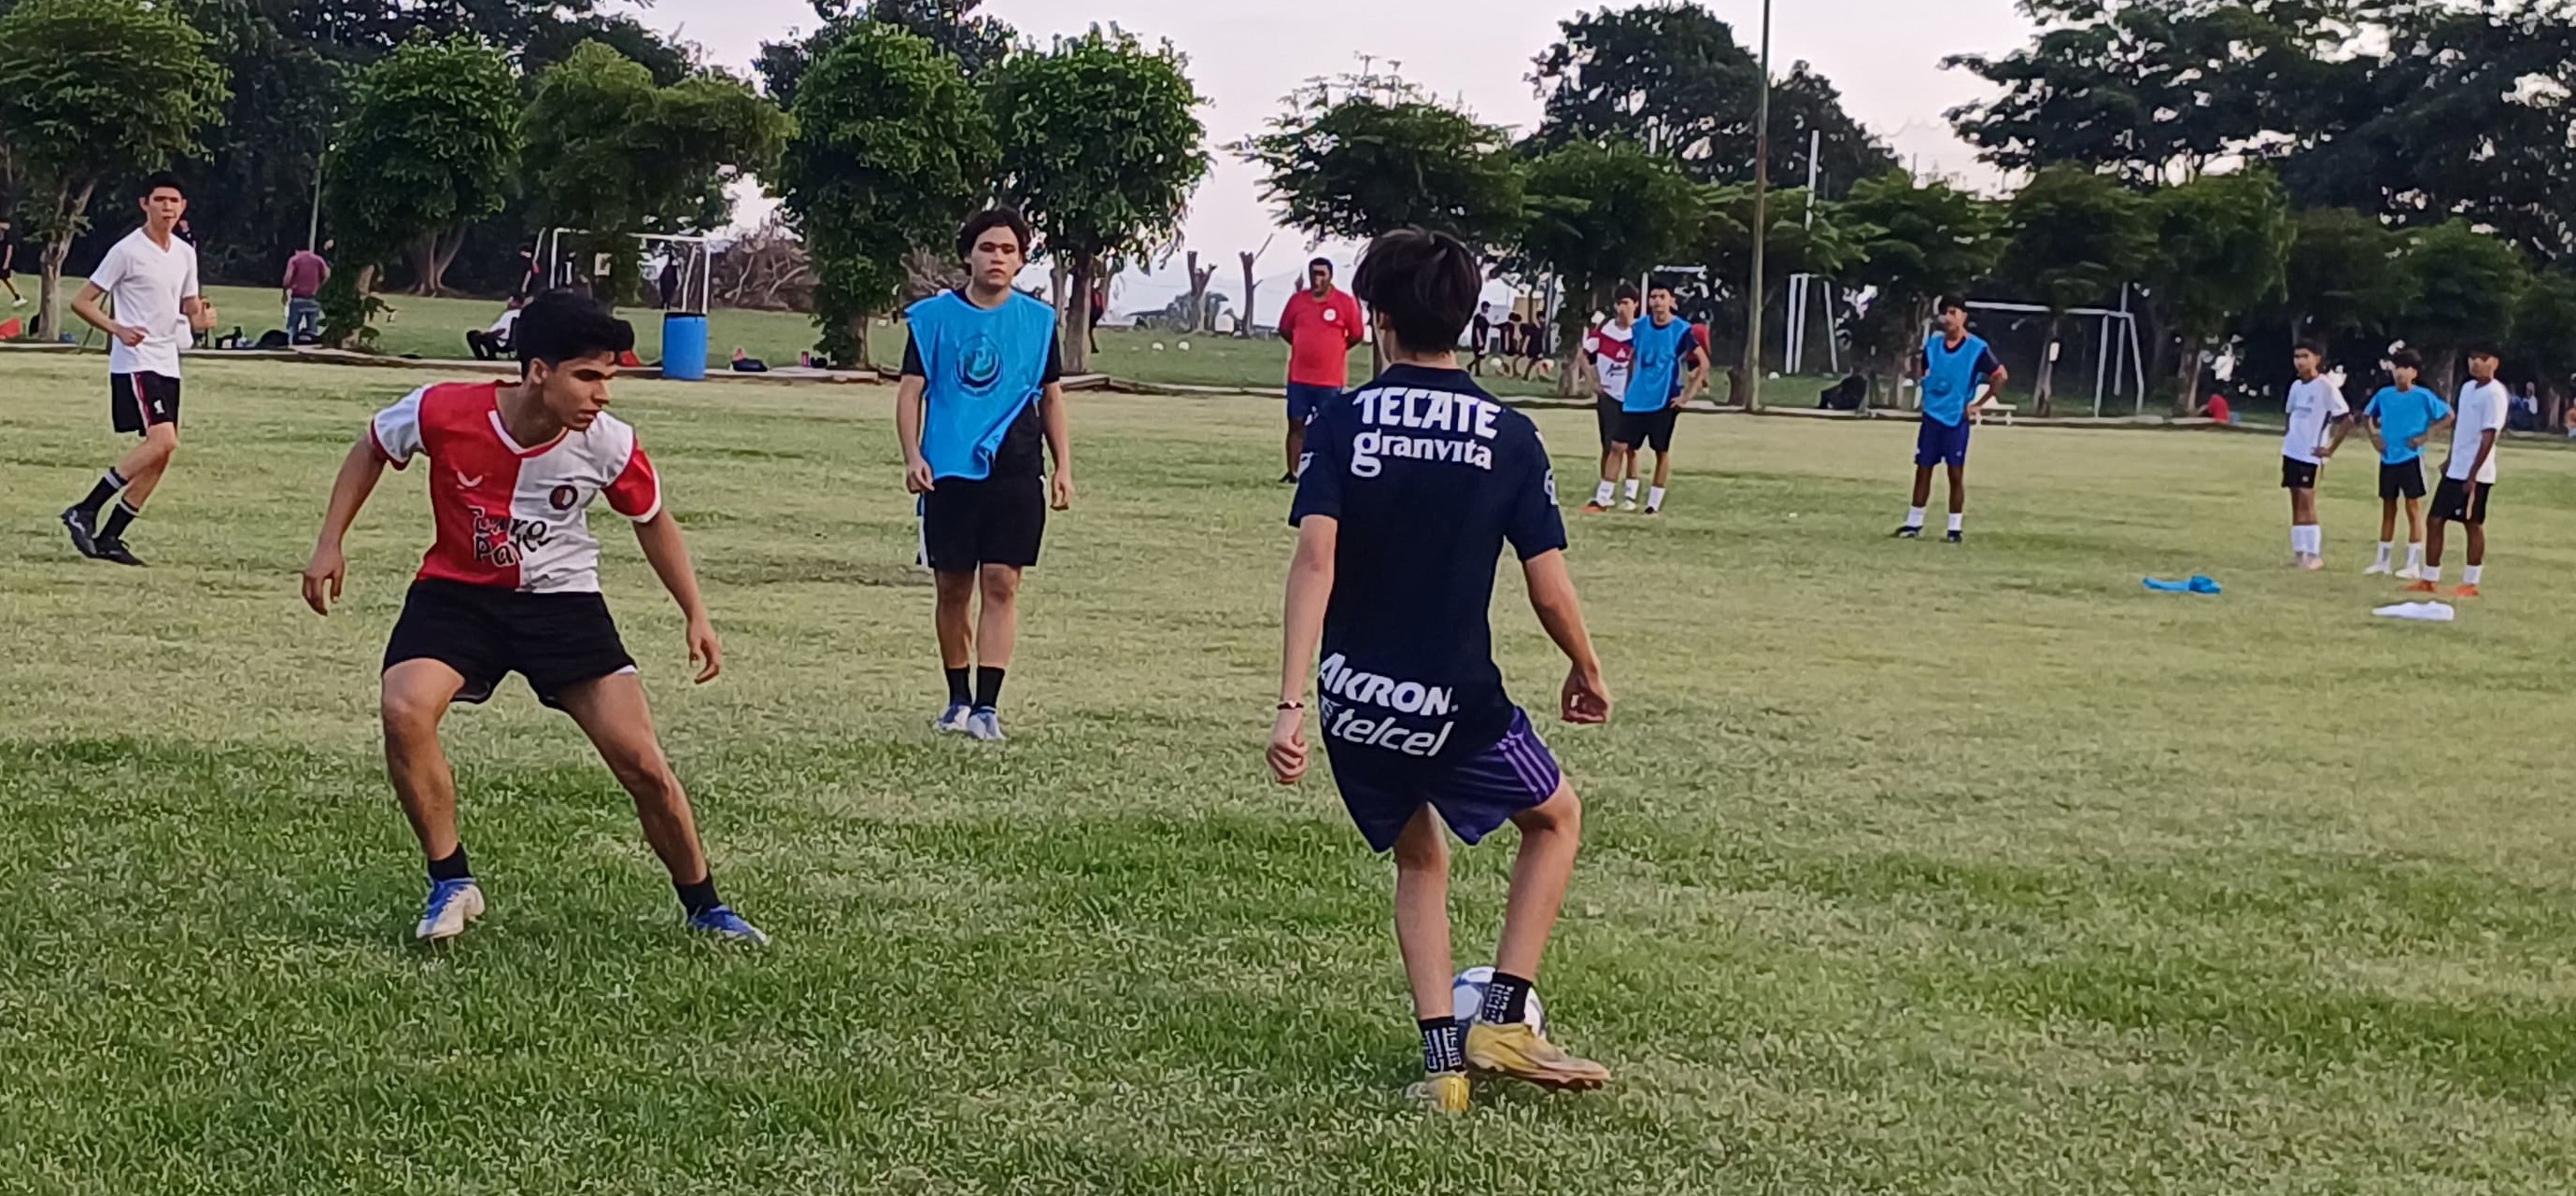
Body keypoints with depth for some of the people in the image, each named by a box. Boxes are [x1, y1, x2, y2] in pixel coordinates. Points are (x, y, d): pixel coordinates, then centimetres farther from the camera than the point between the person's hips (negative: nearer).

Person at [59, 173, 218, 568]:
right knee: (162, 441, -22)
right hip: (135, 362, -8)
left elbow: (190, 312, 20)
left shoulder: (186, 253, 12)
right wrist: (117, 329, -23)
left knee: (160, 455, 3)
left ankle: (109, 538, 9)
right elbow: (81, 302, -7)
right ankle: (84, 511, -14)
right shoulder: (128, 251, -9)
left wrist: (202, 320, -4)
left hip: (167, 364, 8)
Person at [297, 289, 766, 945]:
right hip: (456, 592, 0)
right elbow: (370, 451, 2)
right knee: (405, 711, -28)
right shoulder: (442, 412, -20)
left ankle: (704, 908, 12)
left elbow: (653, 521, 5)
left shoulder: (609, 444, -16)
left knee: (642, 760, -10)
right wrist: (330, 545, 0)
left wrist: (695, 615, 2)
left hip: (563, 600, 0)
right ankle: (452, 884, -8)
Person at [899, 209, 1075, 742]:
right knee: (953, 588, 7)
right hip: (949, 472, 0)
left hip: (1016, 473, 0)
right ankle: (957, 701, 20)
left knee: (1001, 584, -7)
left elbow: (1051, 398, 16)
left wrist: (1063, 468, 10)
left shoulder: (1038, 320, 8)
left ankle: (987, 707, -7)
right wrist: (913, 455, -10)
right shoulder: (934, 316, 4)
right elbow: (911, 389, 3)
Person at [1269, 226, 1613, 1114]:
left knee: (1419, 859, 25)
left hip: (1353, 698, 2)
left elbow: (1315, 558, -15)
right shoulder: (1510, 437, -3)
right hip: (1455, 703, -2)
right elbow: (1549, 587, -4)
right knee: (1556, 818, 24)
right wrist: (1588, 675, 15)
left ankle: (1443, 1057, 13)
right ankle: (1503, 1018, 12)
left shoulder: (1342, 420, -3)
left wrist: (1290, 702, -18)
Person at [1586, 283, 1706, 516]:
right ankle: (1601, 500, 4)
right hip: (1636, 399, 4)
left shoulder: (1682, 330, -9)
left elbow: (1704, 363, -8)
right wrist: (1629, 387, 13)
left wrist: (1687, 395, -10)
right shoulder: (1639, 327, 4)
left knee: (1662, 451, 3)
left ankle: (1654, 505, 11)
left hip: (1664, 401, -4)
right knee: (1618, 446, -1)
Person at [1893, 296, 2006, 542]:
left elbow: (2001, 376, -7)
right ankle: (1914, 524, 15)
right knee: (1923, 470, 7)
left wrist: (1978, 404, -8)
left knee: (1956, 473, -1)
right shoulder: (1932, 343, 4)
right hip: (1931, 416, 4)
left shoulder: (1977, 348, -9)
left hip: (1957, 419, -4)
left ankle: (1956, 528, 5)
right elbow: (1920, 370, 21)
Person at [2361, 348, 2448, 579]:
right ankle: (2382, 562, 19)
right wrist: (2374, 435, 2)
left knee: (2413, 508, -3)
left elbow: (2448, 415, -4)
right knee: (2388, 508, 12)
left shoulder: (2423, 396, -9)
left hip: (2411, 458, -5)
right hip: (2388, 459, 5)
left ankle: (2414, 566, -2)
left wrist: (2426, 435, -12)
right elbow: (2368, 415, 18)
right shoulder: (2384, 394, 3)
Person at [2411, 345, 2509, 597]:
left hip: (2475, 474, -8)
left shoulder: (2494, 394, -13)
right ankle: (2430, 580, 13)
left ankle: (2470, 584, 8)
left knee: (2474, 524, -1)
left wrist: (2473, 474, -22)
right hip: (2454, 471, 8)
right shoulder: (2467, 388, 13)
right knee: (2435, 520, 7)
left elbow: (2488, 437, -18)